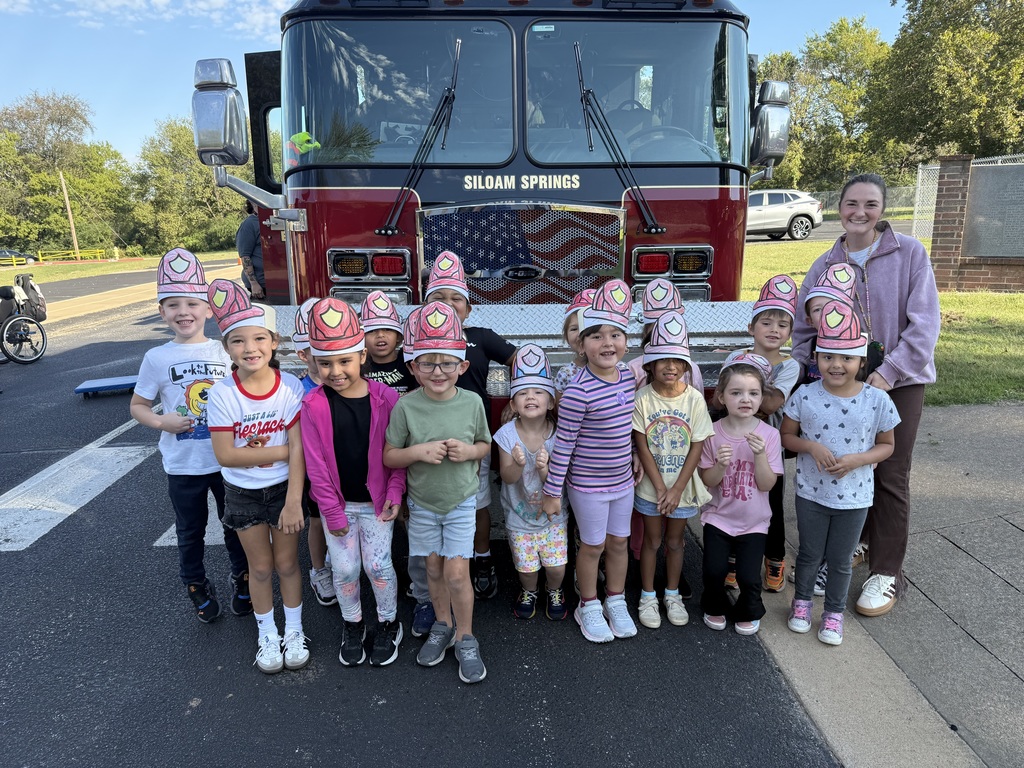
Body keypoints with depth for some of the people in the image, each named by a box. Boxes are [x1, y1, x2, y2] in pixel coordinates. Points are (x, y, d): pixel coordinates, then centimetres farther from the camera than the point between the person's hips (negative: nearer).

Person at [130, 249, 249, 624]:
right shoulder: (157, 358, -7)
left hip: (227, 460, 0)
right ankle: (197, 587, 39)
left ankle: (242, 579, 39)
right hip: (183, 465, 0)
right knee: (190, 532, 18)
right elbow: (137, 406, 3)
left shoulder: (224, 351, -6)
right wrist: (161, 422, -16)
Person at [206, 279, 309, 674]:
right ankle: (267, 635, 36)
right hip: (242, 493, 1)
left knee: (286, 562, 14)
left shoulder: (291, 388, -16)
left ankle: (294, 631, 35)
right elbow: (225, 454, -18)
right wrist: (282, 450, -18)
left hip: (284, 488, 0)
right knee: (260, 567, 15)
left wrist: (293, 503, -21)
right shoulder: (222, 393, -16)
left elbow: (299, 451, -18)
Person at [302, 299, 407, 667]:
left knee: (378, 565, 5)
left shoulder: (385, 398, -13)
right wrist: (332, 511, -9)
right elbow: (316, 463, -9)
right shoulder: (314, 405, -12)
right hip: (337, 503, 1)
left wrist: (395, 492, -11)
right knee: (345, 568, 9)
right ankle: (352, 626, 34)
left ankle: (389, 624, 30)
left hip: (376, 500, -1)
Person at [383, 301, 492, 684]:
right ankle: (443, 626, 39)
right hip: (422, 503, 1)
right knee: (434, 568, 14)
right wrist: (419, 452, -25)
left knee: (457, 572, -4)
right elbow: (389, 456, -8)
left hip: (462, 502, -1)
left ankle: (465, 639, 19)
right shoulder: (406, 406, -13)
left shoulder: (472, 402, -11)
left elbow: (486, 444, 5)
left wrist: (469, 451, -17)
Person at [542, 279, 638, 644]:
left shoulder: (629, 377, -4)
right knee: (592, 546, 11)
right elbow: (563, 444, -19)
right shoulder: (578, 392, -24)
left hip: (622, 480, 6)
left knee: (618, 542, 19)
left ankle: (616, 602, 40)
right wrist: (552, 491, -14)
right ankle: (588, 607, 34)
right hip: (588, 485, -6)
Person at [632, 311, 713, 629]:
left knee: (675, 540, 17)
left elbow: (697, 447, -9)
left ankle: (673, 594, 35)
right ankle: (648, 596, 30)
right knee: (652, 540, 13)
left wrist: (676, 489, -12)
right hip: (651, 487, -1)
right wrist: (660, 487, -13)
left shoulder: (694, 398, -11)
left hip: (683, 486, 1)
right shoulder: (642, 398, -13)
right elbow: (642, 446, -11)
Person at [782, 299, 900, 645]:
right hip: (811, 492, 0)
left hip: (854, 497, 0)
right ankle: (802, 601, 41)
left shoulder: (878, 401, -12)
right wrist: (811, 446, -20)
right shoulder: (805, 396, -11)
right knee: (810, 554, 17)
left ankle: (834, 613, 37)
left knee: (841, 560, 15)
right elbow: (786, 435, -1)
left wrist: (857, 459, -19)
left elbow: (886, 445, -1)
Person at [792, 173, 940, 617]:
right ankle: (861, 541, 34)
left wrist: (888, 374, -19)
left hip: (899, 380, -3)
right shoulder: (825, 265, 3)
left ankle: (887, 572, 14)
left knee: (889, 475, 0)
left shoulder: (909, 254, -6)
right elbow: (805, 330, 2)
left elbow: (923, 324, -12)